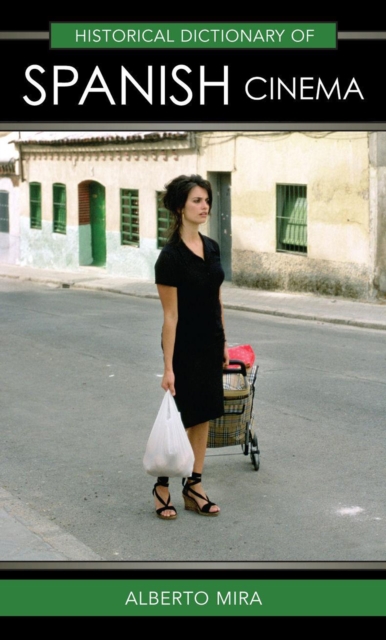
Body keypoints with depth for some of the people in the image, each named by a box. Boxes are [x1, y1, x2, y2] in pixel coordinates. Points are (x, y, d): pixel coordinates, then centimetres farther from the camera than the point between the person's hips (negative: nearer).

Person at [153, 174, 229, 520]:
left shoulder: (212, 247, 5)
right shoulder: (170, 256, -18)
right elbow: (171, 315, -18)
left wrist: (223, 343, 13)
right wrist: (168, 367, -16)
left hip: (210, 346, 7)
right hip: (185, 349, -7)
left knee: (204, 416, 10)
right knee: (182, 419, 0)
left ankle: (194, 486, 18)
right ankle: (162, 486, 16)